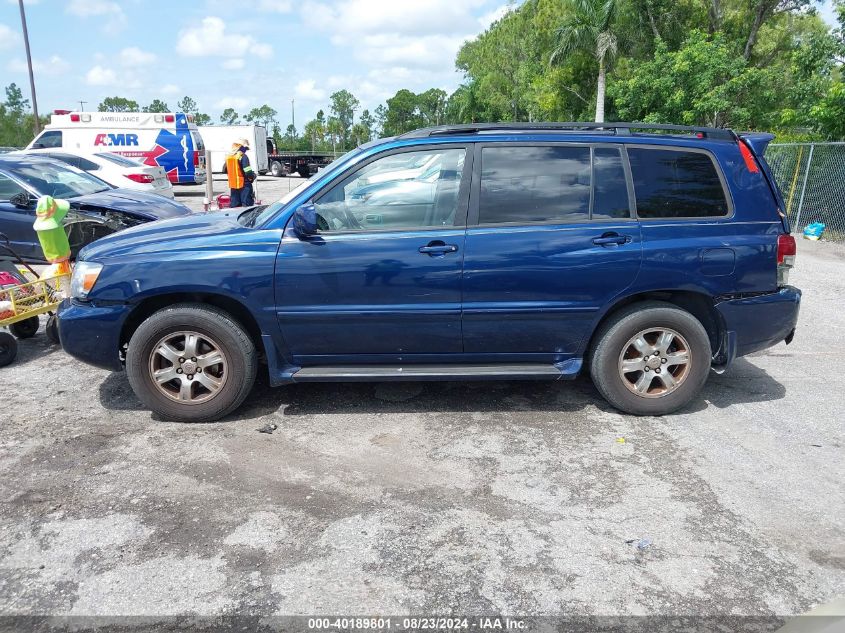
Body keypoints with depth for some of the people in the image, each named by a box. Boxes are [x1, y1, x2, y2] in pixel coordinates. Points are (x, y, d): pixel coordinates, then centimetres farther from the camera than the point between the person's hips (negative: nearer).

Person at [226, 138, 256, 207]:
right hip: (244, 185, -7)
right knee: (247, 206, -6)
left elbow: (226, 172, 18)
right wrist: (253, 176, 2)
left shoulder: (228, 157, 10)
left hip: (233, 185, 7)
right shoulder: (243, 156, -13)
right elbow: (248, 172, -18)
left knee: (234, 206, 11)